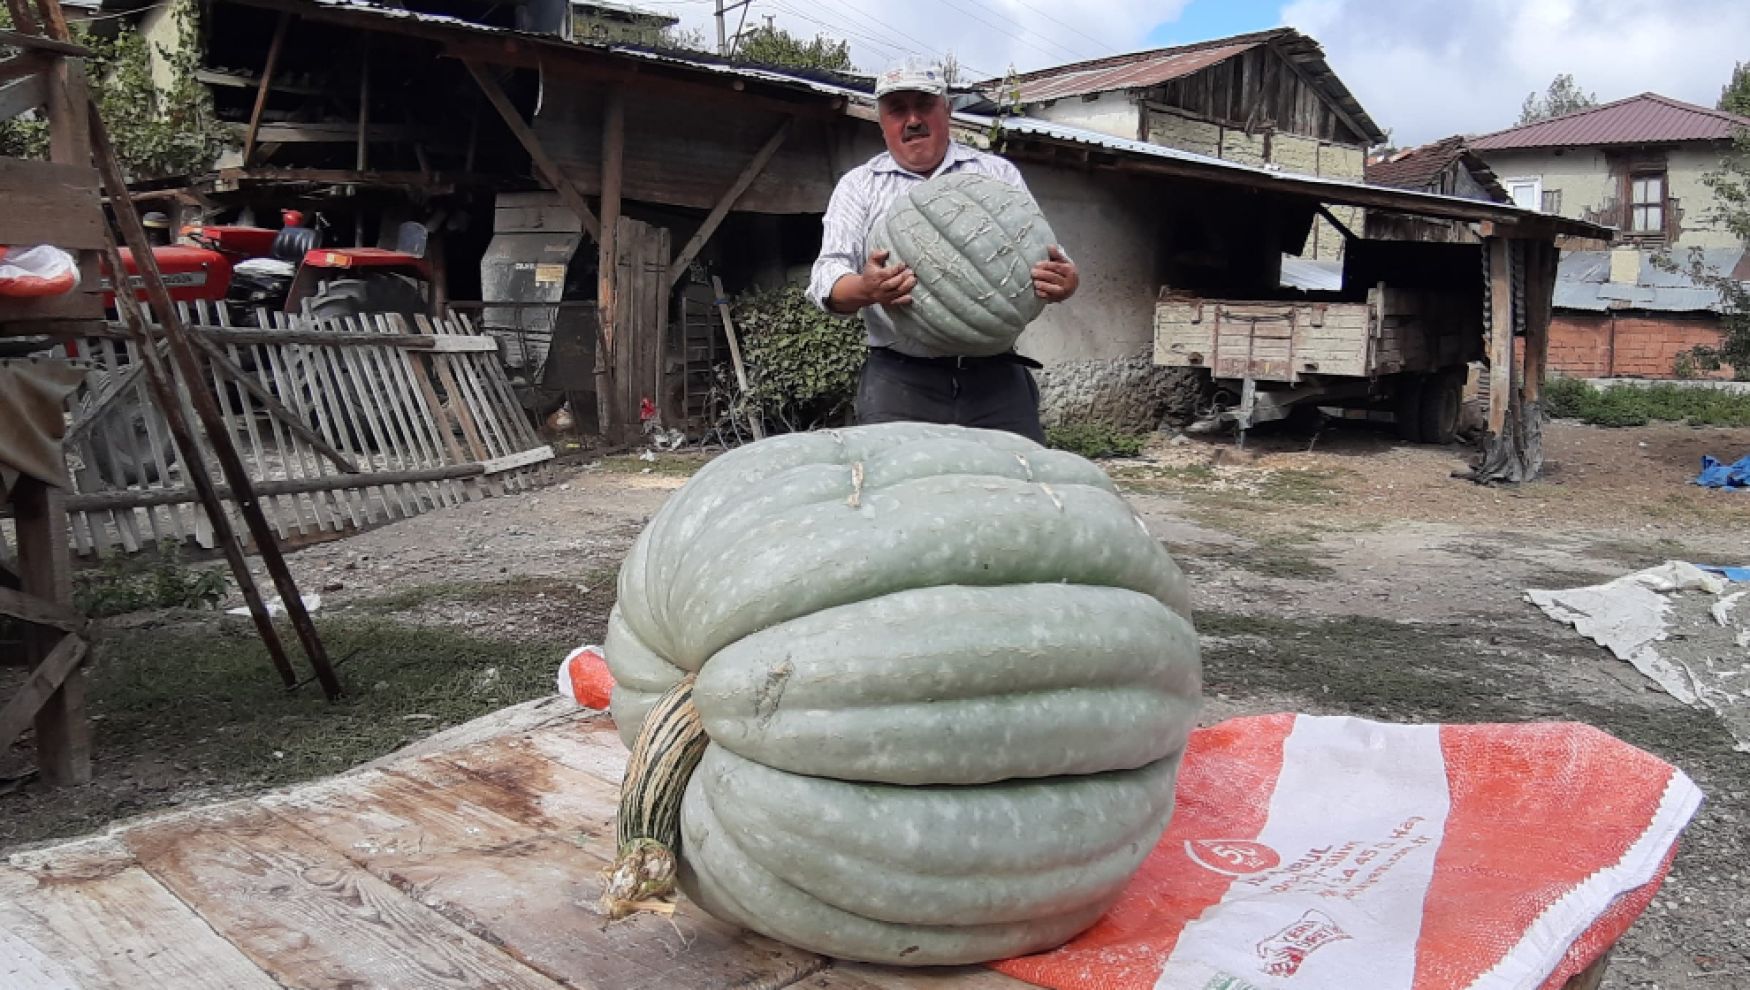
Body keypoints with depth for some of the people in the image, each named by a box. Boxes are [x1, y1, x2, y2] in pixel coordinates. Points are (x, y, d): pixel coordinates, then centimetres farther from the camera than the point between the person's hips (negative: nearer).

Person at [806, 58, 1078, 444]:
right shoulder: (859, 185, 11)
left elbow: (1040, 250, 13)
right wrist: (866, 290, -24)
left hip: (995, 376, 1)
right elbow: (829, 276, 1)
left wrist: (1064, 281, -13)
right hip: (899, 381, -1)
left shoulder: (999, 173, 15)